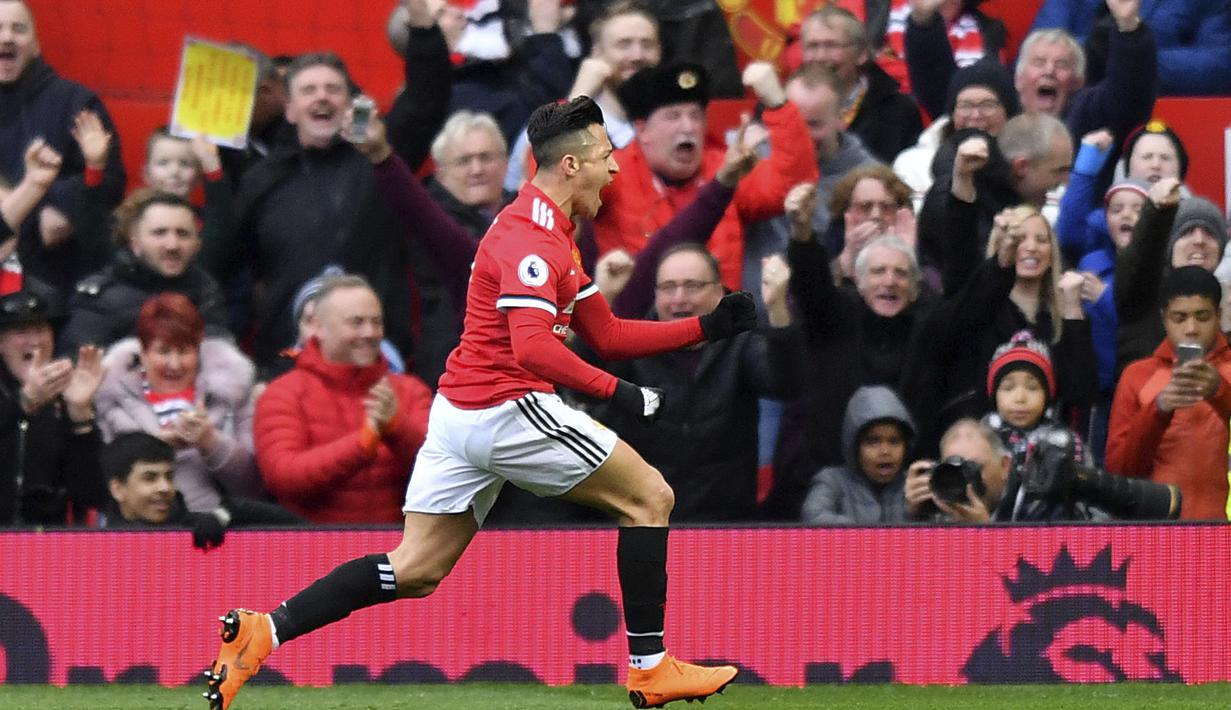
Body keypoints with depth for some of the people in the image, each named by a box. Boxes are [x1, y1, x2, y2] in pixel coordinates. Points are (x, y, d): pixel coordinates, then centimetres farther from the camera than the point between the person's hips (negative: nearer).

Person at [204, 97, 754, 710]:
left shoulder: (551, 234, 19)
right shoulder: (530, 238, -15)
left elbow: (607, 336, 23)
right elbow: (533, 347, -27)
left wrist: (706, 327, 17)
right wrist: (616, 391, -27)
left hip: (459, 409, 10)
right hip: (510, 409, -10)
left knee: (413, 571, 7)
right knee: (649, 497, 2)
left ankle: (263, 631, -4)